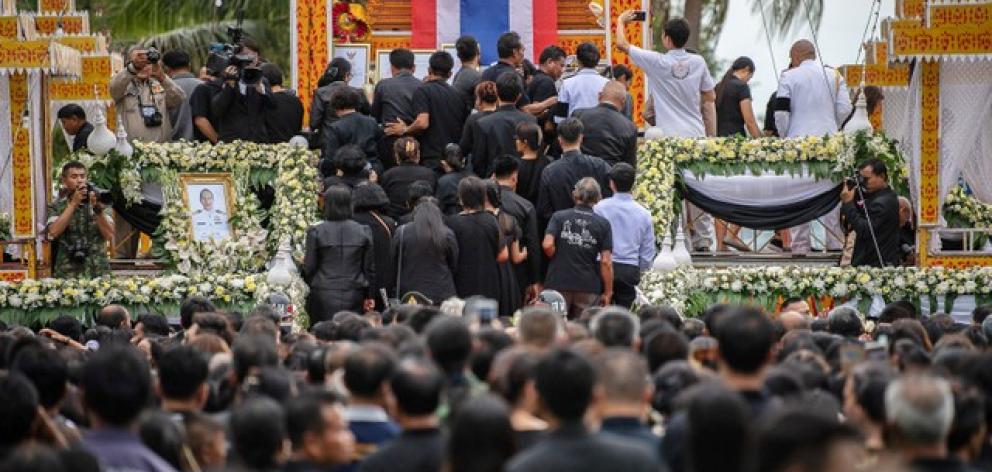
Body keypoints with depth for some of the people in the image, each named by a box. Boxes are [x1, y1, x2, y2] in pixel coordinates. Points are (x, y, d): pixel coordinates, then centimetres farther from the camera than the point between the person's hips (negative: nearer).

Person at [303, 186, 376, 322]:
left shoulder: (316, 232, -4)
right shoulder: (363, 232, 2)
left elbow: (309, 267, -1)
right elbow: (369, 268, 8)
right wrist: (369, 296, 17)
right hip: (353, 297, 2)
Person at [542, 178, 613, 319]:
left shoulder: (559, 217, 1)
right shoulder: (603, 224, 0)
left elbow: (547, 245, -13)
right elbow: (606, 262, -4)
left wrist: (556, 259, 8)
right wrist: (608, 292, 3)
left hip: (559, 282, 0)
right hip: (589, 287, 0)